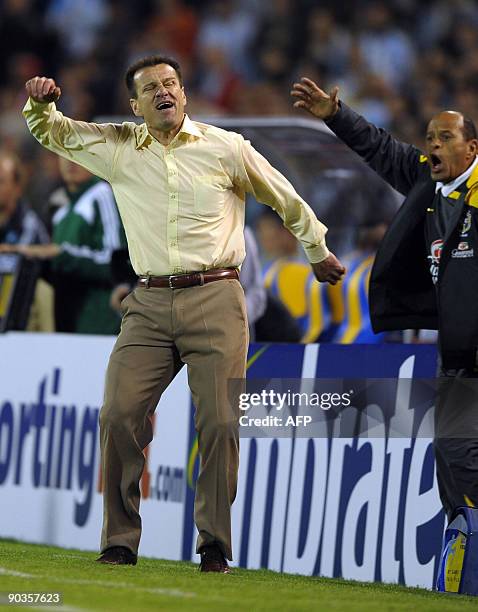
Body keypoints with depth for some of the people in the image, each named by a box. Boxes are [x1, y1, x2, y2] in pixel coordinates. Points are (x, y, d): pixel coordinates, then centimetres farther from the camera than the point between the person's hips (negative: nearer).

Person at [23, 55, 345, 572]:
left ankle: (215, 546, -1)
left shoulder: (225, 147, 6)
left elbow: (286, 200, 18)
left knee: (220, 423, -9)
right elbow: (52, 133, 15)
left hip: (215, 301, -2)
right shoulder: (118, 148, 11)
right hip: (149, 304, 2)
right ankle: (120, 542, -2)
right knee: (119, 416, -10)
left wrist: (318, 253, 29)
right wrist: (41, 103, -8)